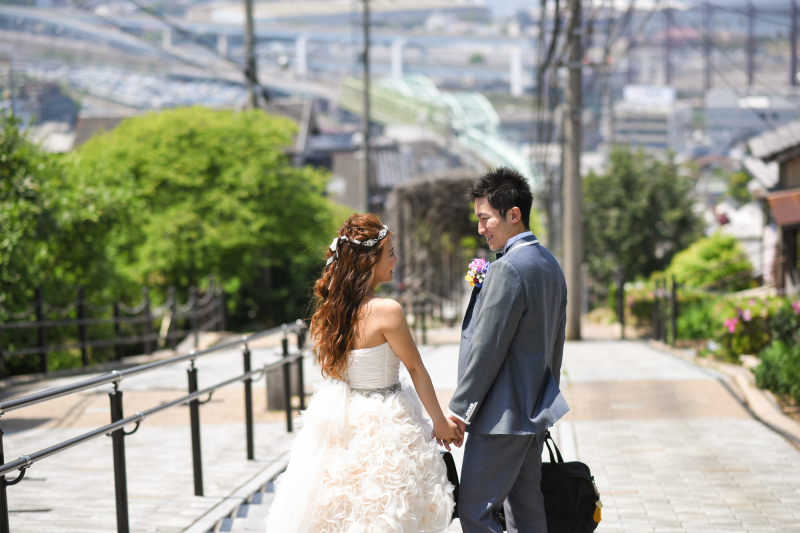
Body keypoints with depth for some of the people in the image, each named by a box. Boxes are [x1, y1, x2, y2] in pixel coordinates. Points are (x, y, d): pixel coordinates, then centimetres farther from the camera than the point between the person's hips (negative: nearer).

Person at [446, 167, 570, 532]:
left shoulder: (508, 268, -18)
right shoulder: (550, 265, 12)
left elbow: (488, 348, -20)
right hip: (535, 413, 10)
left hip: (502, 415, -10)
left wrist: (459, 409, -13)